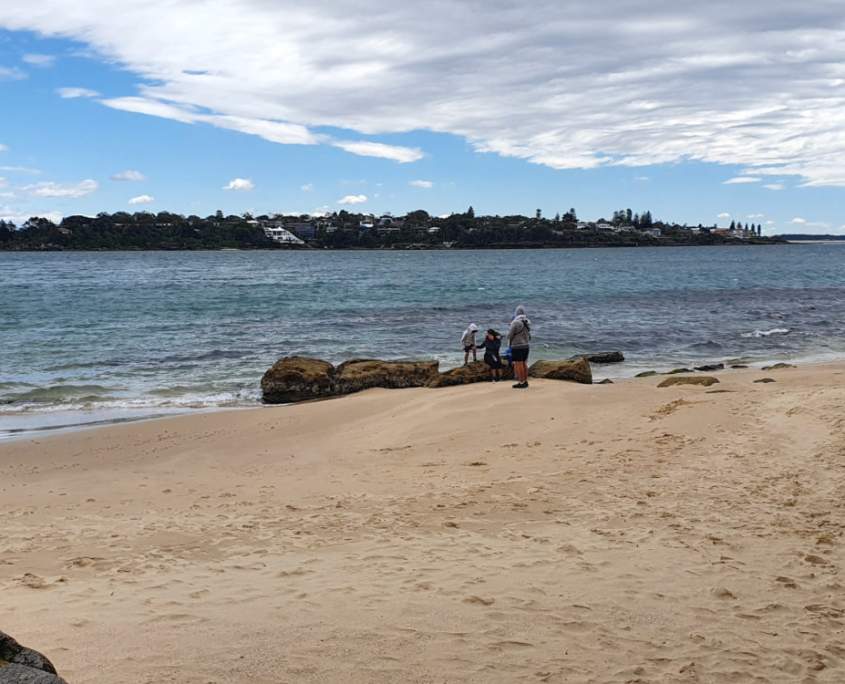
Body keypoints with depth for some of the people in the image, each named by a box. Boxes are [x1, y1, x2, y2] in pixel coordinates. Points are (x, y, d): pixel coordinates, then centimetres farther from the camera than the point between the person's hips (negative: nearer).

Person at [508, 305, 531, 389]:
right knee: (524, 363, 13)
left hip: (517, 346, -8)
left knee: (518, 364, -4)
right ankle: (525, 382, 16)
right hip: (526, 345, 8)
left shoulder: (515, 322, -18)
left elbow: (510, 335, -11)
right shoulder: (527, 322, 5)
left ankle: (521, 383, -5)